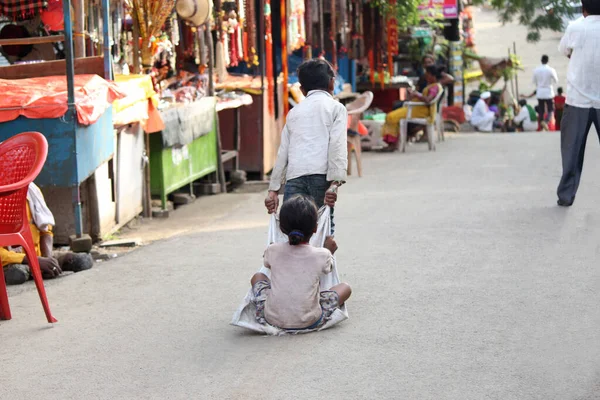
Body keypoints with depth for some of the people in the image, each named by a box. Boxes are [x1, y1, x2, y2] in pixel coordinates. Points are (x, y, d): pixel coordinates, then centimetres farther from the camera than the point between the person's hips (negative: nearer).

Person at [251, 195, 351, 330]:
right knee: (345, 288, 17)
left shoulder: (272, 251, -1)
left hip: (273, 319, 2)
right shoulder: (322, 255, -5)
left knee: (258, 277, 28)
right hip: (309, 322, -2)